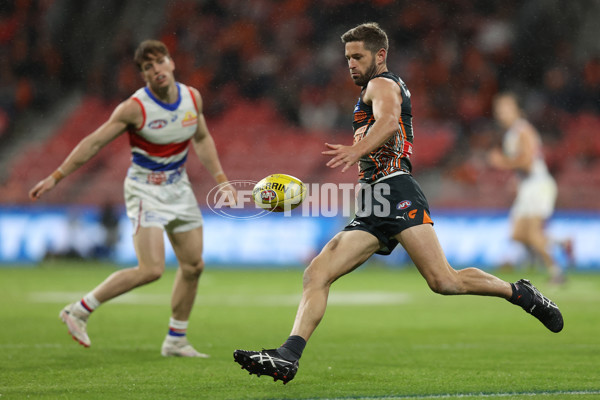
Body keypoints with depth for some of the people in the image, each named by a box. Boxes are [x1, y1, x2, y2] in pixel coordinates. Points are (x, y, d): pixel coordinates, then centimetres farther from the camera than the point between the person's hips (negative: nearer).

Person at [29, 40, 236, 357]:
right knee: (151, 269, -19)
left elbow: (202, 139, 15)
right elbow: (94, 142, -15)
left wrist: (220, 179, 11)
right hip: (145, 191, -7)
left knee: (193, 265, 5)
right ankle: (79, 312, -7)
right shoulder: (135, 108, -19)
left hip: (179, 188, 7)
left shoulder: (192, 97, -2)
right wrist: (55, 177, -15)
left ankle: (176, 341, 19)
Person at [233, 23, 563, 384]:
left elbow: (389, 122, -23)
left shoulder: (382, 84, 1)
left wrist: (356, 151, -38)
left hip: (396, 192, -10)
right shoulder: (384, 89, 31)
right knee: (316, 275, -6)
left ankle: (522, 294, -2)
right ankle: (288, 358, -16)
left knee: (444, 281, -22)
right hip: (371, 214, 10)